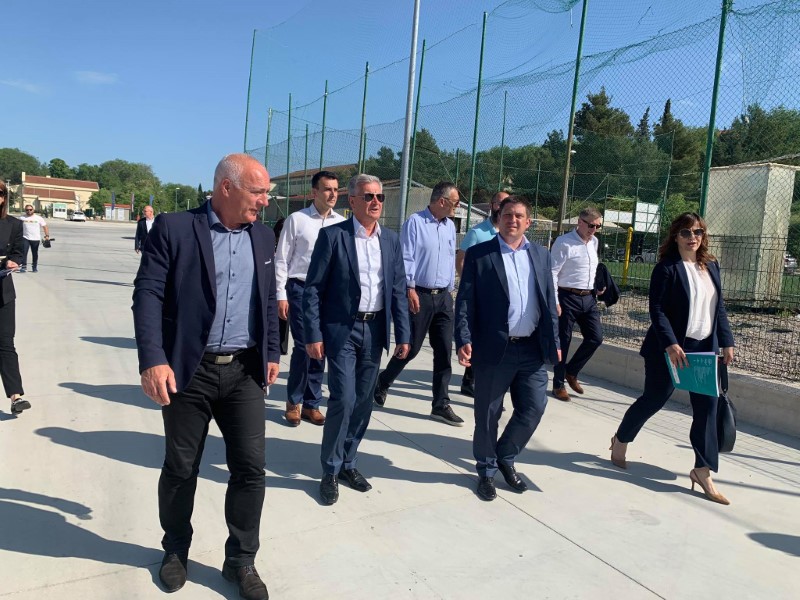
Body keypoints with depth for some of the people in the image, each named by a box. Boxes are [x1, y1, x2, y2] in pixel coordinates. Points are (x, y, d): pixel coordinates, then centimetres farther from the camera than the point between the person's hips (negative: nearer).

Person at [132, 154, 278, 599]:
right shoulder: (174, 228, -7)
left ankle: (241, 561, 23)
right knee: (181, 468, 12)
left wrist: (272, 352, 14)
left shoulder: (263, 236, 8)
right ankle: (176, 550, 37)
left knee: (251, 467, 3)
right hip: (189, 371, -3)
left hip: (244, 371, 4)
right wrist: (153, 360, -20)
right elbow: (148, 294, -11)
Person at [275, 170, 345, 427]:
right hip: (300, 288, -3)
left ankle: (311, 403, 23)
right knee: (303, 346, -3)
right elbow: (282, 259, -1)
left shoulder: (342, 224, 6)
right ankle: (293, 401, 18)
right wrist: (281, 295, -5)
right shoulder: (296, 219, -3)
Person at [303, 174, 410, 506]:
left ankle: (348, 463, 28)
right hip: (341, 329, -4)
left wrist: (403, 335, 3)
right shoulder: (332, 235, -6)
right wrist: (313, 335, -11)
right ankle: (330, 471, 11)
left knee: (363, 402, 11)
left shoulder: (391, 240, 8)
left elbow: (398, 290, 9)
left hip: (375, 330, 5)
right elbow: (313, 289, -7)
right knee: (343, 400, -8)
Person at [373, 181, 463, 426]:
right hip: (420, 294, -6)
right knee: (411, 348, 2)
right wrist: (410, 289, -16)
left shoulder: (450, 226, 12)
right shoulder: (415, 222, -7)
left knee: (444, 351, 3)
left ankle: (441, 405, 12)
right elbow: (406, 257, -11)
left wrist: (450, 290, 15)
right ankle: (381, 384, 27)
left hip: (443, 296, 6)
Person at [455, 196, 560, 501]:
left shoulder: (541, 255, 11)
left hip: (532, 349, 4)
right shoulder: (478, 254, -1)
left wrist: (553, 342, 9)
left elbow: (549, 302, 13)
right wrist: (464, 340, -17)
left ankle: (506, 458, 32)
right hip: (493, 348, -3)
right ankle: (486, 470, 28)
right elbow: (465, 301, -6)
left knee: (534, 408, 7)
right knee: (487, 415, 7)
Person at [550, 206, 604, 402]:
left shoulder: (594, 242, 11)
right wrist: (554, 302, -18)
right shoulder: (564, 242, -12)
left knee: (596, 337, 4)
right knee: (563, 341, 2)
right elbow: (552, 273, -14)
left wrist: (598, 286, 9)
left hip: (589, 298, 7)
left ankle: (571, 371, 25)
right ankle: (558, 385, 18)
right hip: (568, 297, -7)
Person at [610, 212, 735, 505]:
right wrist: (671, 344, -25)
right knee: (653, 399, 7)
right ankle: (620, 441, 31)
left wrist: (726, 342, 7)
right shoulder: (667, 268, -10)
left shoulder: (711, 266, 9)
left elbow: (719, 309, 13)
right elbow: (657, 310, -16)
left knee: (707, 408, 3)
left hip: (704, 349, 6)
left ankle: (702, 471, 11)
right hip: (670, 348, -6)